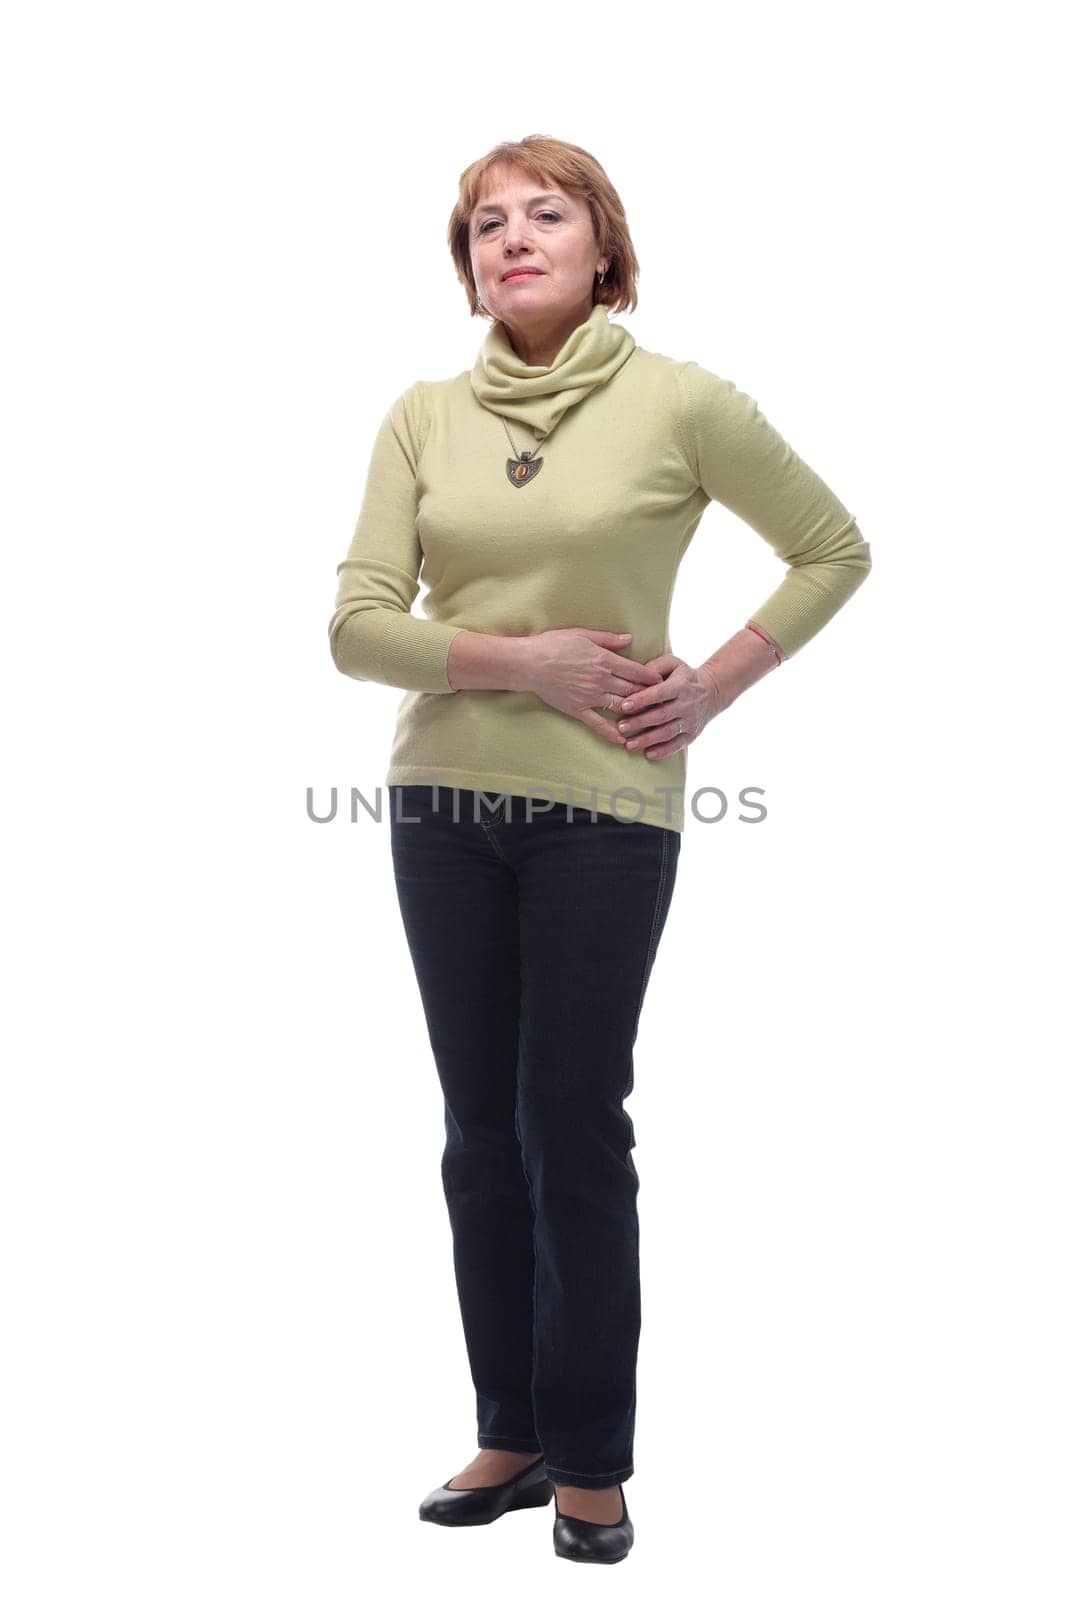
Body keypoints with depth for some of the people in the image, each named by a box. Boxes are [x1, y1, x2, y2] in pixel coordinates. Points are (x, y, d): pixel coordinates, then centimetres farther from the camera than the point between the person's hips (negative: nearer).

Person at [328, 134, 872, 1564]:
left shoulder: (680, 403, -5)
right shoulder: (424, 417, 3)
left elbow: (837, 550, 5)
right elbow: (358, 628, -3)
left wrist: (715, 687, -3)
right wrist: (526, 659, -15)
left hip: (605, 810, -4)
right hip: (445, 803, 4)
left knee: (571, 1127, 0)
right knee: (482, 1127, 10)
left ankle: (593, 1460, 16)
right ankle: (514, 1433, 24)